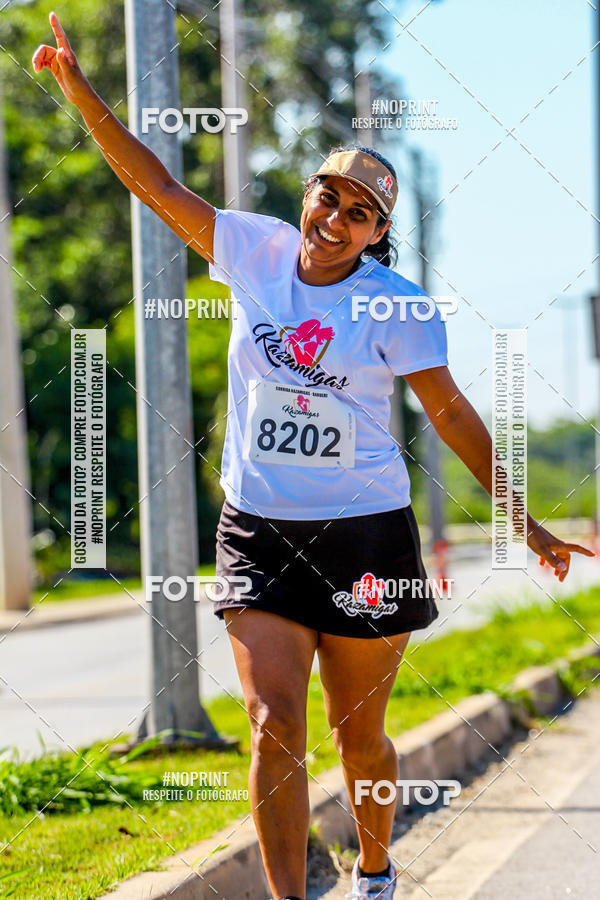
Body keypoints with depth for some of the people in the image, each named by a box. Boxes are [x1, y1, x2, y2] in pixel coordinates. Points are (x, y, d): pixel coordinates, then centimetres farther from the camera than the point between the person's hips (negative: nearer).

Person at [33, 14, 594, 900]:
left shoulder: (394, 303, -7)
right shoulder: (257, 251, 0)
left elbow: (451, 413, -1)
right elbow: (155, 183, 4)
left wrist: (522, 522, 0)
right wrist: (79, 88, -2)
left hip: (364, 535, -2)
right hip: (258, 529, 2)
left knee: (358, 738, 9)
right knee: (274, 725, -12)